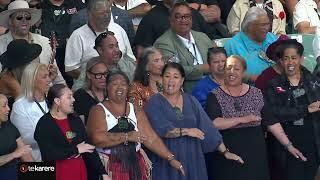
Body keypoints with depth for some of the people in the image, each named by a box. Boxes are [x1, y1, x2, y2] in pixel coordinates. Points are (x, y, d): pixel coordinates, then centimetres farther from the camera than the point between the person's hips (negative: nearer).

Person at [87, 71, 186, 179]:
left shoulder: (135, 111, 11)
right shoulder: (99, 110, -2)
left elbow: (151, 139, 4)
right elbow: (97, 138, -19)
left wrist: (171, 158, -6)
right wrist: (127, 136, -15)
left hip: (136, 165, 4)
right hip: (110, 166, -4)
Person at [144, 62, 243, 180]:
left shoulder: (191, 101, 9)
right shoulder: (154, 103, -2)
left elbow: (208, 128, 7)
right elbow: (161, 129, -16)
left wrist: (225, 152, 2)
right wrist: (186, 131, -17)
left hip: (192, 161, 4)